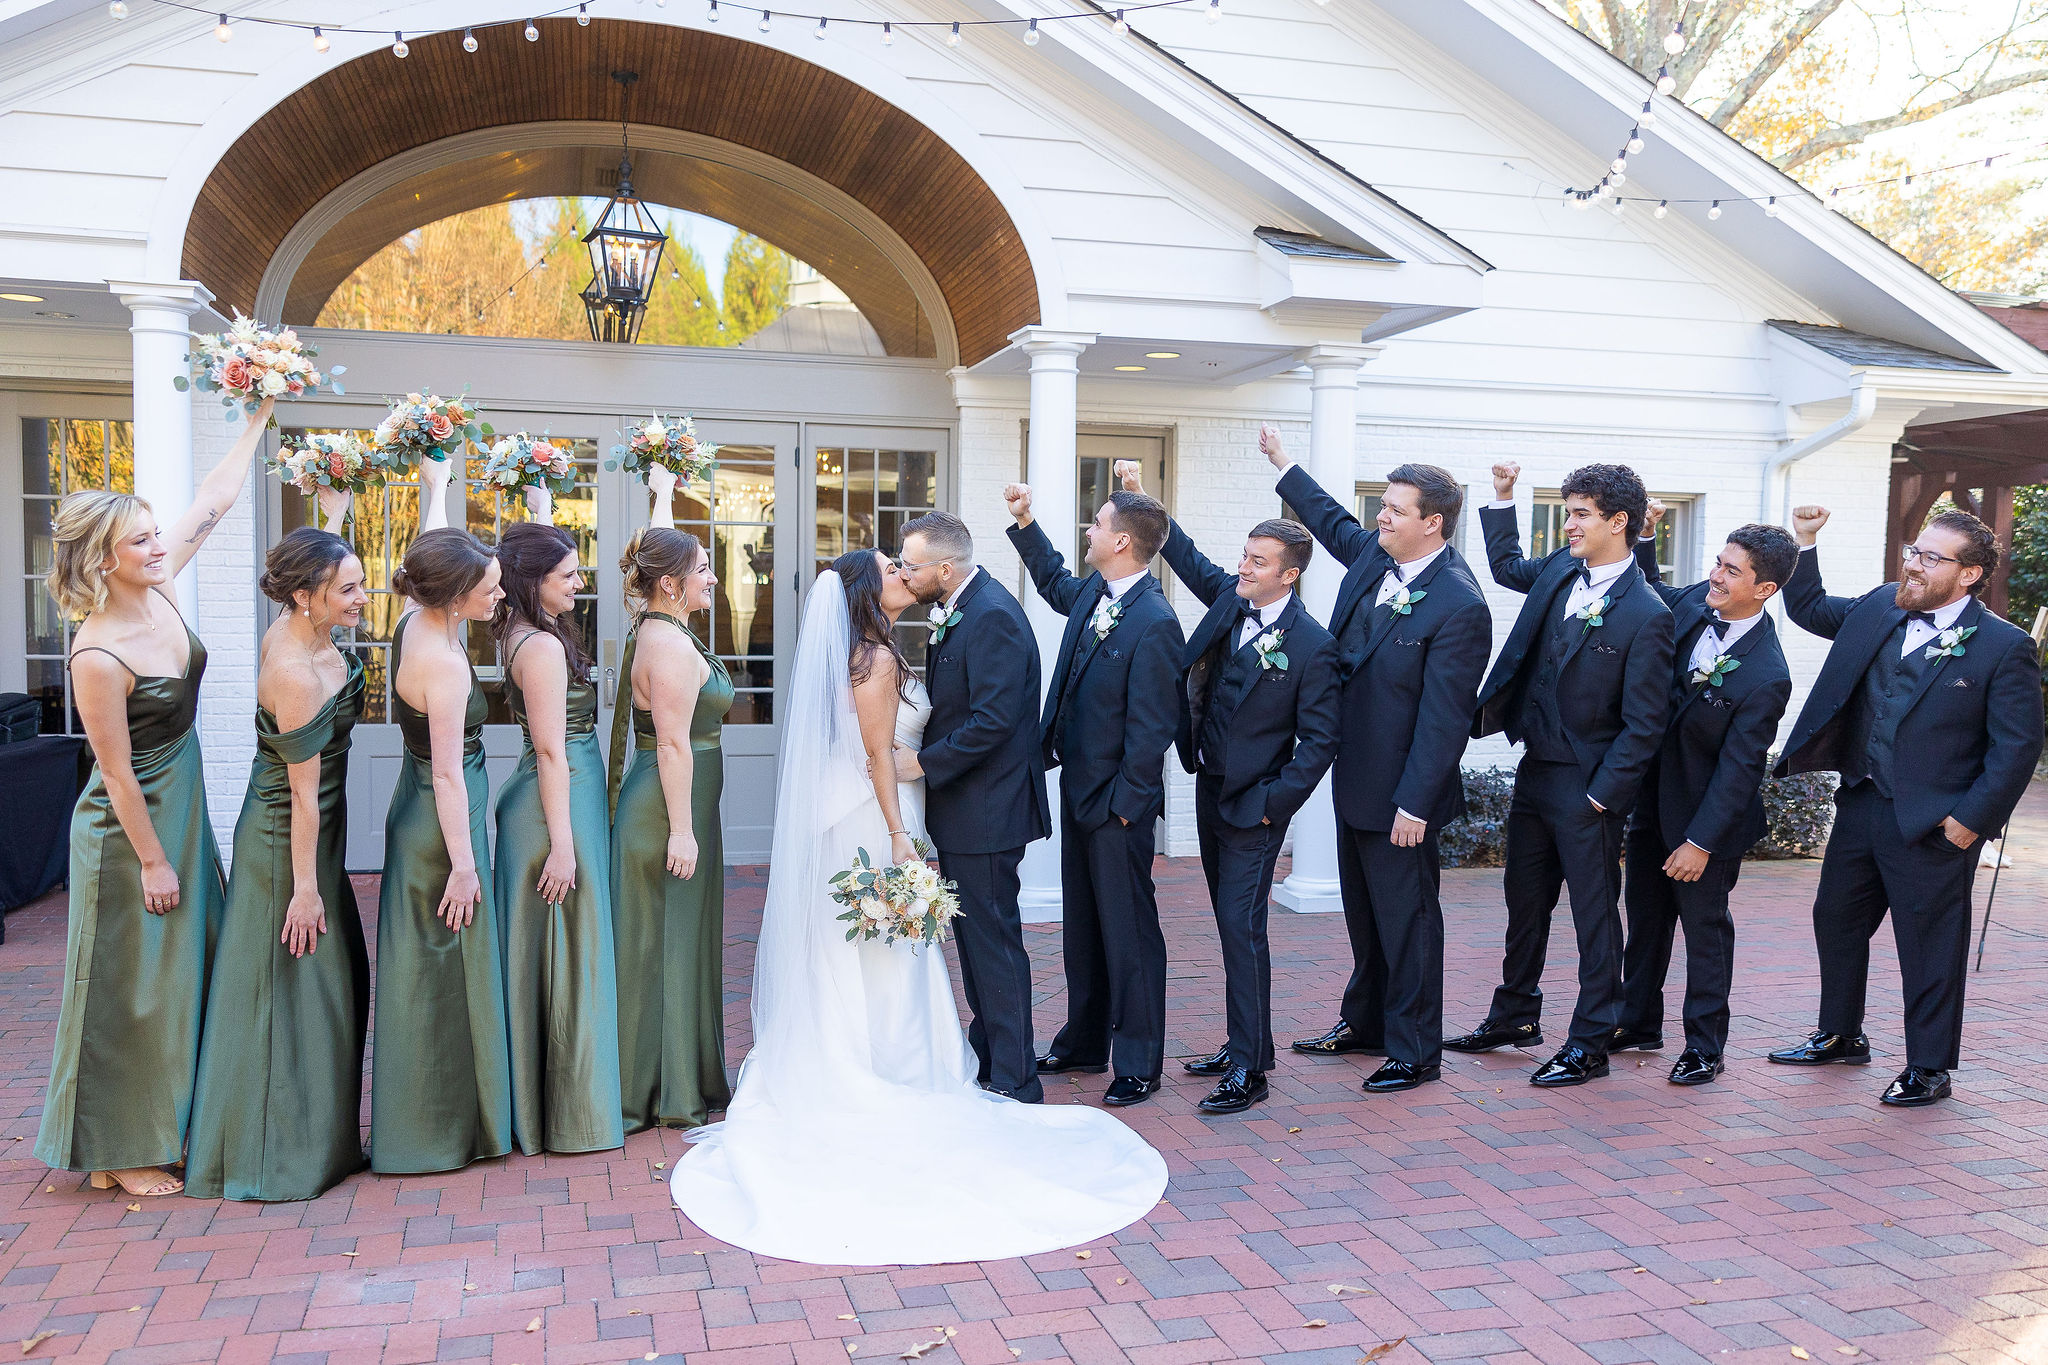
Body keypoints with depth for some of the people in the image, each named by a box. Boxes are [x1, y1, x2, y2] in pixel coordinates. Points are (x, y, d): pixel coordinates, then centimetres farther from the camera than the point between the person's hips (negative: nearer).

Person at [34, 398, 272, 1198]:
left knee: (184, 973, 17)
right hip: (128, 830, -8)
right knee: (130, 987, 5)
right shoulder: (98, 657, -26)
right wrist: (151, 861, -14)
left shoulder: (156, 591, -5)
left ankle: (164, 1125, 32)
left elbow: (213, 501, 3)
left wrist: (258, 419, 3)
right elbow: (118, 773, -20)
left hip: (181, 810, 8)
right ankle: (119, 1153, 21)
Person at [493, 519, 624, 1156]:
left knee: (540, 952, 16)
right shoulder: (545, 646, -19)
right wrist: (563, 842, -21)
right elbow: (551, 752, -21)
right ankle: (568, 1113, 9)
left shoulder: (519, 633, 7)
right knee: (566, 951, -2)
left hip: (532, 801, 10)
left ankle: (532, 1102, 27)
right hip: (559, 806, -10)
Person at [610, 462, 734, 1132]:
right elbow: (674, 746, -22)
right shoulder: (673, 647, -19)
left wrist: (662, 492, 40)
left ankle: (673, 1081, 25)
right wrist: (681, 830, -21)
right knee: (665, 941, -2)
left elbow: (659, 555, 28)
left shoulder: (655, 627, 9)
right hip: (671, 807, -10)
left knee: (669, 941, 15)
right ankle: (669, 1093, 8)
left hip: (668, 806, 10)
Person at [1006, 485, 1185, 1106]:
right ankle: (1085, 1043, 34)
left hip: (1116, 802, -9)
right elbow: (1055, 582, 30)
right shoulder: (1093, 593, 4)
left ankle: (1139, 1063, 16)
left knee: (1128, 930, 3)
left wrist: (1124, 804, -17)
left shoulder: (1154, 623, -22)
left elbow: (1152, 726, -20)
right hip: (1077, 788, 9)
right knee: (1081, 926, 19)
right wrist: (1024, 522, 24)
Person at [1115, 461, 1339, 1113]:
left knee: (1241, 926, -8)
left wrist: (1274, 803, -16)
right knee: (1231, 923, 15)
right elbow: (1188, 558, 20)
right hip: (1210, 790, 7)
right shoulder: (1230, 599, 2)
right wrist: (1145, 500, 13)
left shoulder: (1312, 644, -17)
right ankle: (1243, 1042, 27)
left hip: (1254, 805, -7)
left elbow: (1318, 740, -14)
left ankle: (1249, 1070, 0)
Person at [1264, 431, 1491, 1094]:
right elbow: (1332, 521, 26)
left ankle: (1414, 1051, 19)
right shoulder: (1372, 554, 1)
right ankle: (1364, 1021, 39)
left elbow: (1442, 718, -23)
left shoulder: (1459, 605, -23)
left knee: (1406, 917, 5)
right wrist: (1282, 462, 34)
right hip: (1354, 777, 9)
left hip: (1398, 790, -9)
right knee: (1364, 911, 22)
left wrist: (1414, 805, -22)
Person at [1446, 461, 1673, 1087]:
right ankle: (1516, 1015, 36)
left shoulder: (1645, 615, -18)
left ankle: (1589, 1045, 17)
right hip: (1534, 771, 8)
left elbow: (1643, 725, -16)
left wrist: (1602, 794, -16)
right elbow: (1507, 566, 27)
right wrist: (1502, 499, 16)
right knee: (1525, 901, 19)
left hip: (1586, 788, -8)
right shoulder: (1561, 570, 3)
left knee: (1594, 916, 5)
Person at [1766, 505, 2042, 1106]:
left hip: (1931, 824, -6)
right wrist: (1805, 543, 9)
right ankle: (1840, 1035, 35)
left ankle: (1929, 1068, 20)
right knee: (1836, 920, 17)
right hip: (1860, 803, 6)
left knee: (1930, 944, 5)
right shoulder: (1879, 608, 5)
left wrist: (1970, 819, -14)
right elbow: (1809, 609, 21)